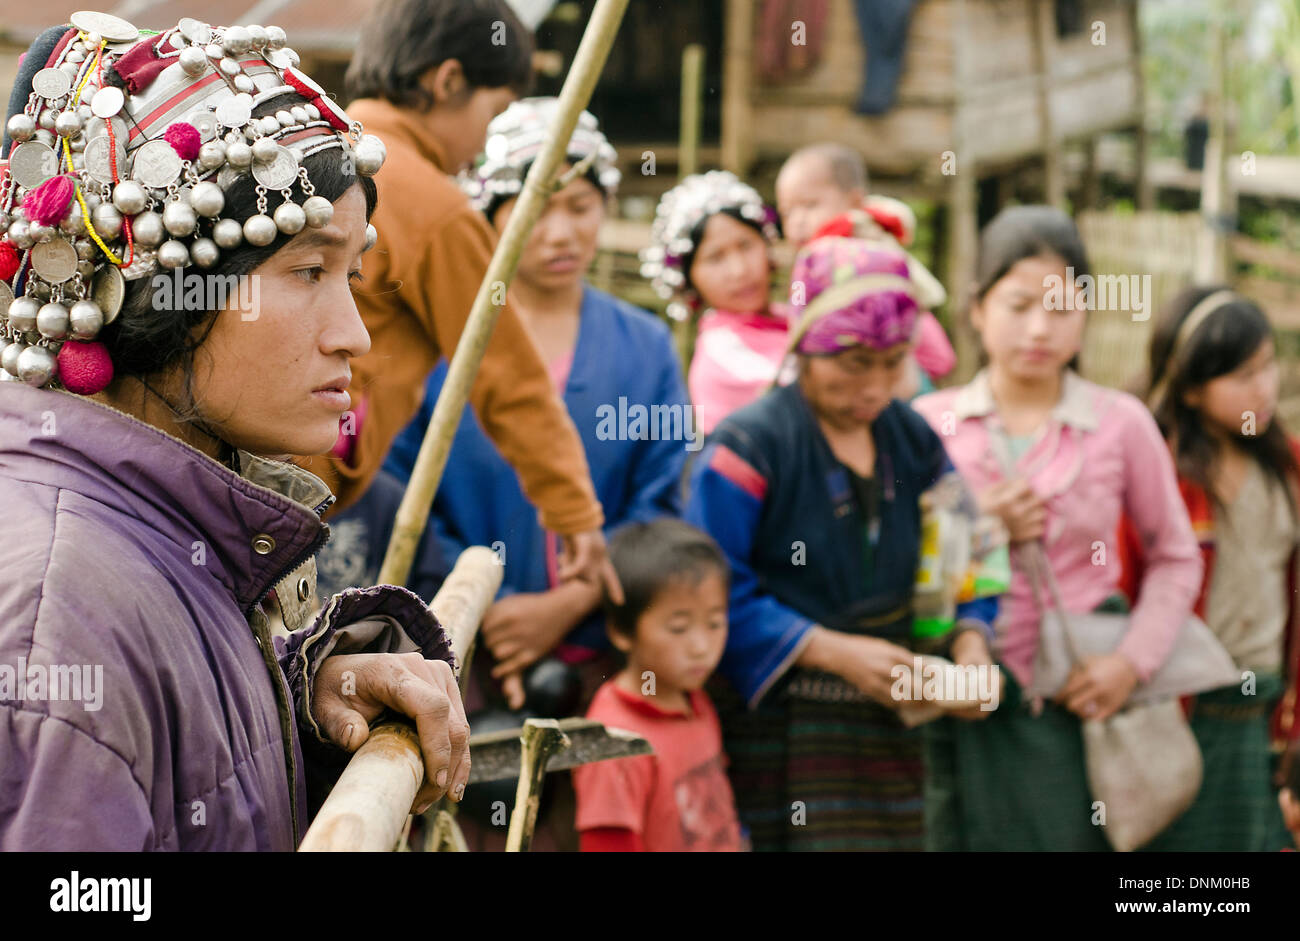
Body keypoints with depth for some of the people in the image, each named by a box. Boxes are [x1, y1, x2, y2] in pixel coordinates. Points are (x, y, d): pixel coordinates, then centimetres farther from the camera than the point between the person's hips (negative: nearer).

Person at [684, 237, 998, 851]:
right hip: (778, 738, -5)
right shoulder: (749, 446, -10)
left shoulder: (913, 441, 10)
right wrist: (835, 652, -18)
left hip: (888, 731, 6)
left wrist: (969, 642, -5)